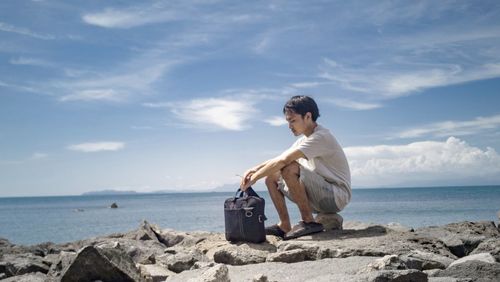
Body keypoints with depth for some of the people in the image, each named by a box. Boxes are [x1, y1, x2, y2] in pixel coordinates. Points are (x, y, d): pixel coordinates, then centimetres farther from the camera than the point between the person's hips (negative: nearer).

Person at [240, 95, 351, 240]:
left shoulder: (321, 137, -18)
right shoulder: (303, 141, 13)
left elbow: (284, 160, -26)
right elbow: (279, 159, 11)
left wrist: (255, 177, -21)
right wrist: (255, 169, -7)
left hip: (337, 197, -9)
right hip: (321, 198, 9)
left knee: (289, 169, -29)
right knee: (271, 178, 7)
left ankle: (308, 221, -18)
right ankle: (285, 226, 4)